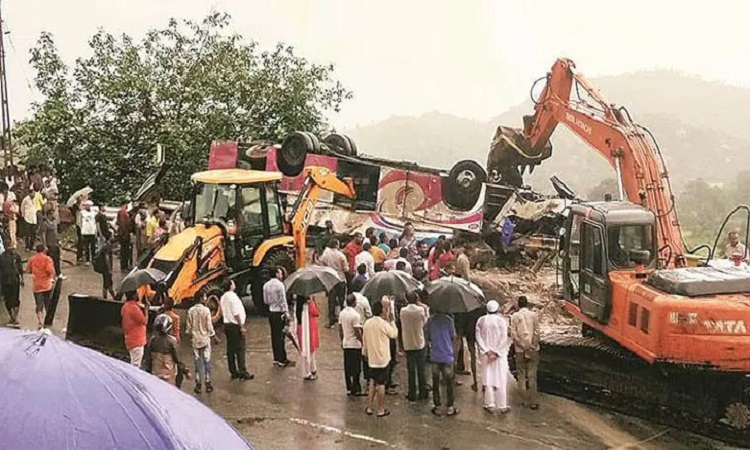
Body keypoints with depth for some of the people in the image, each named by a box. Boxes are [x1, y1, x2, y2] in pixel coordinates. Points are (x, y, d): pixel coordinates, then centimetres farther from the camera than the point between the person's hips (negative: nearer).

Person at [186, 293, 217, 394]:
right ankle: (207, 383, 9)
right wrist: (214, 336, 2)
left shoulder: (191, 311, -2)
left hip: (195, 340, 3)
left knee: (197, 362, 9)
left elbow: (188, 326, 3)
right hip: (205, 339, -3)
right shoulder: (206, 310, -13)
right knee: (207, 361, 6)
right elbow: (209, 326, -11)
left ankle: (198, 384, 10)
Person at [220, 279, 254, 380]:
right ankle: (243, 372, -5)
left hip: (227, 325, 9)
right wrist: (241, 326, -16)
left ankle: (233, 372, 14)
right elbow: (236, 313, -19)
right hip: (235, 325, -9)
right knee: (240, 349, -6)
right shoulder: (233, 296, -15)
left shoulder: (223, 297, 11)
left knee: (230, 349, 10)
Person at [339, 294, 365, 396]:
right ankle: (356, 390, 4)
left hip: (345, 344, 7)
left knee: (347, 368, 11)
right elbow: (357, 332, -19)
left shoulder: (342, 313, 4)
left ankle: (349, 389, 16)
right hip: (355, 344, -7)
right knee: (356, 368, 0)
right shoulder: (355, 315, -18)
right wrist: (363, 341, -7)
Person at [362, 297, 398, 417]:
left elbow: (364, 340, 9)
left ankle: (369, 408, 16)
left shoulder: (367, 323, 1)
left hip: (371, 358, 5)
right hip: (383, 359, -5)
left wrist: (365, 353, 20)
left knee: (372, 382, 15)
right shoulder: (384, 324, -17)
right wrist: (390, 320, 2)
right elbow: (395, 334, -3)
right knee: (381, 384, 2)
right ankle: (381, 410, 9)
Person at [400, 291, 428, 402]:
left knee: (411, 370, 6)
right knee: (421, 369, 10)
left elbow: (402, 322, 4)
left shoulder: (403, 311, -8)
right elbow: (424, 322, 1)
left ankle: (412, 394, 8)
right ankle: (422, 392, 17)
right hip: (419, 343, 0)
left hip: (408, 344, 0)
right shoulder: (421, 310, -11)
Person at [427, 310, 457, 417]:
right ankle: (450, 407, 13)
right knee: (449, 382, 9)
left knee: (435, 382, 11)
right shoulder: (448, 319, -11)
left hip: (435, 356, 2)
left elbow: (428, 337, 4)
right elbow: (453, 337, -3)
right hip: (447, 355, -2)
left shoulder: (430, 320, -4)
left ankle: (437, 407, 15)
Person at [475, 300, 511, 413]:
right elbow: (504, 339, -14)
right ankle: (502, 406, 9)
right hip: (500, 355, -2)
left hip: (486, 354, 2)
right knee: (501, 380, 5)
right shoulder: (501, 320, -10)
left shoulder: (481, 320, -2)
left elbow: (478, 337, -7)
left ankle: (489, 405, 14)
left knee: (488, 378, 10)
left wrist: (486, 351, -9)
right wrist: (496, 353, -13)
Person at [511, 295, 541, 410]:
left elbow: (513, 335, -7)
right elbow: (536, 333, -7)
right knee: (532, 376, 4)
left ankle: (525, 401, 11)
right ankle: (533, 402, 3)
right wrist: (533, 346, -4)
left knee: (522, 376, 9)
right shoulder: (533, 315, -2)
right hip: (533, 350, 0)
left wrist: (523, 346, -5)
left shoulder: (514, 316, -1)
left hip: (520, 350, 0)